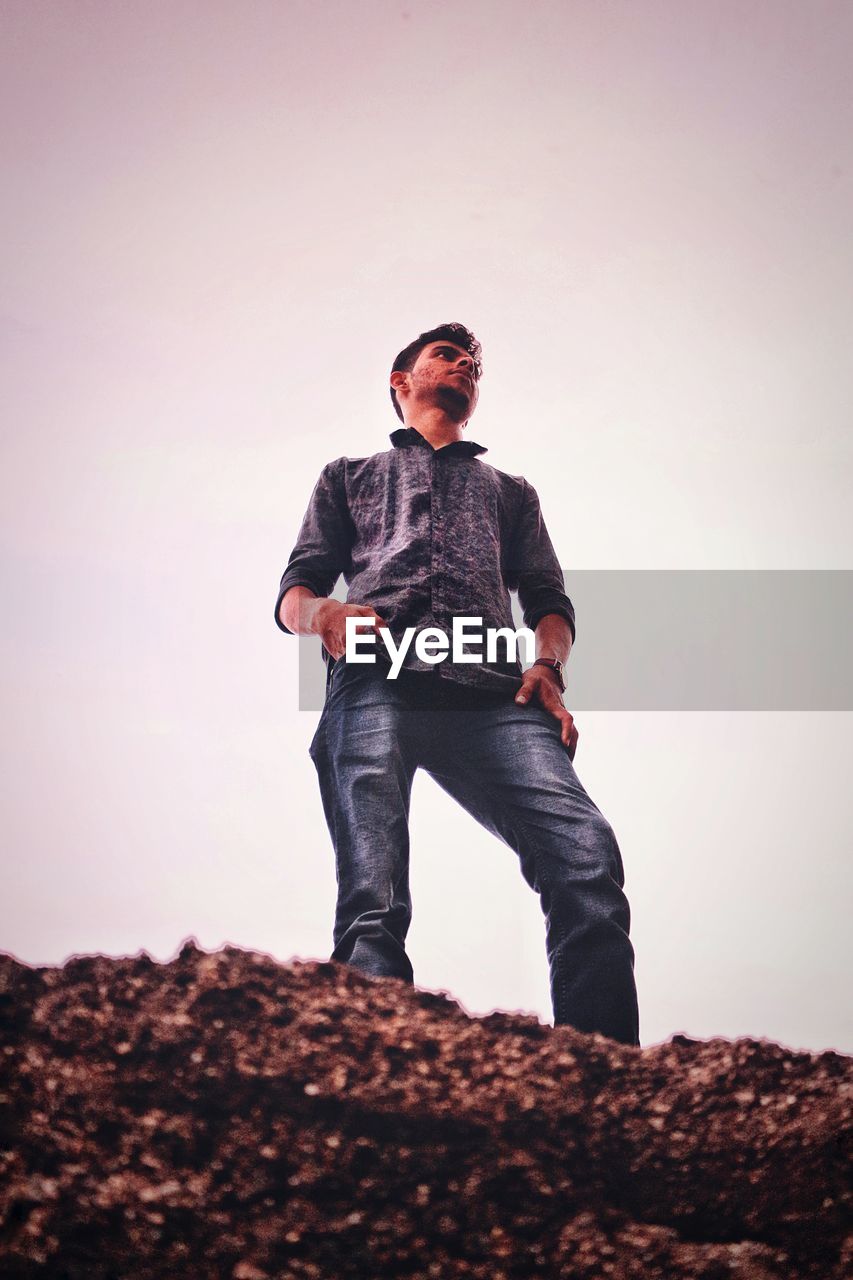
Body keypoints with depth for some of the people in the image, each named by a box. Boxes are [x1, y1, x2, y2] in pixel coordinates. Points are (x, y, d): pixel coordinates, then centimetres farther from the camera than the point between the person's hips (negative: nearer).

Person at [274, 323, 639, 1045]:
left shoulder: (511, 491, 40)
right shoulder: (350, 477, 35)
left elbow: (549, 601, 26)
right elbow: (292, 597, 24)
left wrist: (548, 668, 2)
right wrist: (324, 614, -2)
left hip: (492, 693, 1)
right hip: (377, 685, -1)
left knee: (588, 857, -26)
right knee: (373, 900, -25)